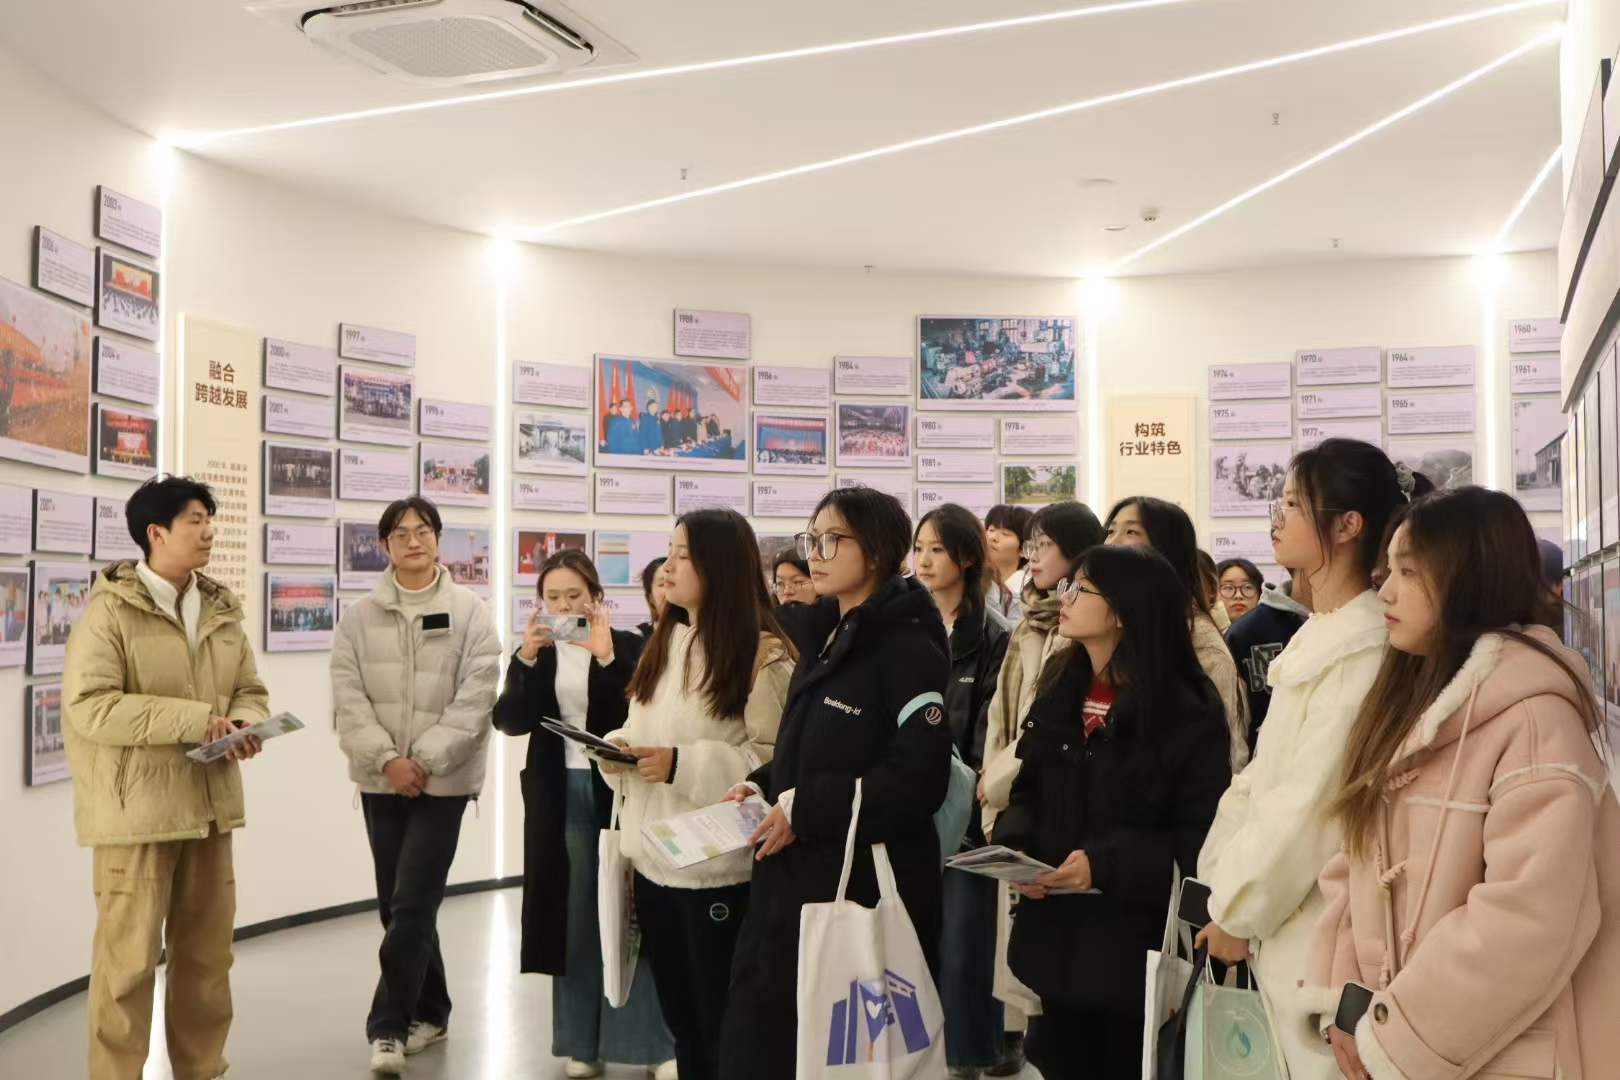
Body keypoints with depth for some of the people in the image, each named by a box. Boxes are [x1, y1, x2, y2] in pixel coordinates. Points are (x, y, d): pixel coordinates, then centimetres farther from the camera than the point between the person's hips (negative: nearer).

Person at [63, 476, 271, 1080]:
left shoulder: (221, 609, 11)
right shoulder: (111, 609, -10)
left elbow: (249, 688, 17)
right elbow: (88, 704, -18)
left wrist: (246, 726, -7)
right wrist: (190, 719, -21)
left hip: (208, 803, 7)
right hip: (136, 808, -7)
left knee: (207, 952, 15)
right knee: (129, 956, -2)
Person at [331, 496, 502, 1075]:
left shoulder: (471, 612, -2)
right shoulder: (360, 616, 5)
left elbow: (475, 698, -8)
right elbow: (348, 698, -2)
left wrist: (424, 760, -14)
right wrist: (387, 759, -13)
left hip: (443, 780, -3)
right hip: (380, 779, 3)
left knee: (412, 904, -9)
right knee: (398, 906, 11)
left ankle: (389, 1025, 0)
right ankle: (429, 1012, 27)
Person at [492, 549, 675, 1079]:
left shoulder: (629, 646, -2)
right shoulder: (535, 653, 7)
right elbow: (510, 722, -4)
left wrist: (606, 658, -24)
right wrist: (527, 659, -17)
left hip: (619, 792, -3)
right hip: (560, 797, 3)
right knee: (574, 917, 7)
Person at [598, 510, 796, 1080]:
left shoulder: (762, 653, -12)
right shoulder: (664, 642, 12)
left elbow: (774, 759, -17)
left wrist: (682, 765, -22)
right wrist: (616, 749, -3)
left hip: (719, 867, -7)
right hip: (654, 859, 8)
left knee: (723, 1028, 4)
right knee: (681, 1020, 19)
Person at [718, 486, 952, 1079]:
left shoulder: (909, 648, -13)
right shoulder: (822, 638, 14)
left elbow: (919, 779, -21)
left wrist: (805, 809, -19)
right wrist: (762, 787, 4)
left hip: (868, 884, -8)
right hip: (795, 876, 8)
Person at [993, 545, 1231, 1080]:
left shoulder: (1189, 710, -12)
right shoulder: (1059, 685, 8)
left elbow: (1202, 835, -15)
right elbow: (1028, 790, 13)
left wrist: (1107, 863, -25)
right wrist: (1014, 849, -7)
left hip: (1137, 942, -6)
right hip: (1057, 935, 6)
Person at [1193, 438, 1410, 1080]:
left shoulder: (1364, 649, -20)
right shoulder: (1319, 638, 10)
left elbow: (1312, 802, -21)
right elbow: (1263, 775, 12)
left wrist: (1236, 911, -12)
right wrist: (1225, 884, 7)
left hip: (1323, 932, -9)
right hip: (1291, 926, 9)